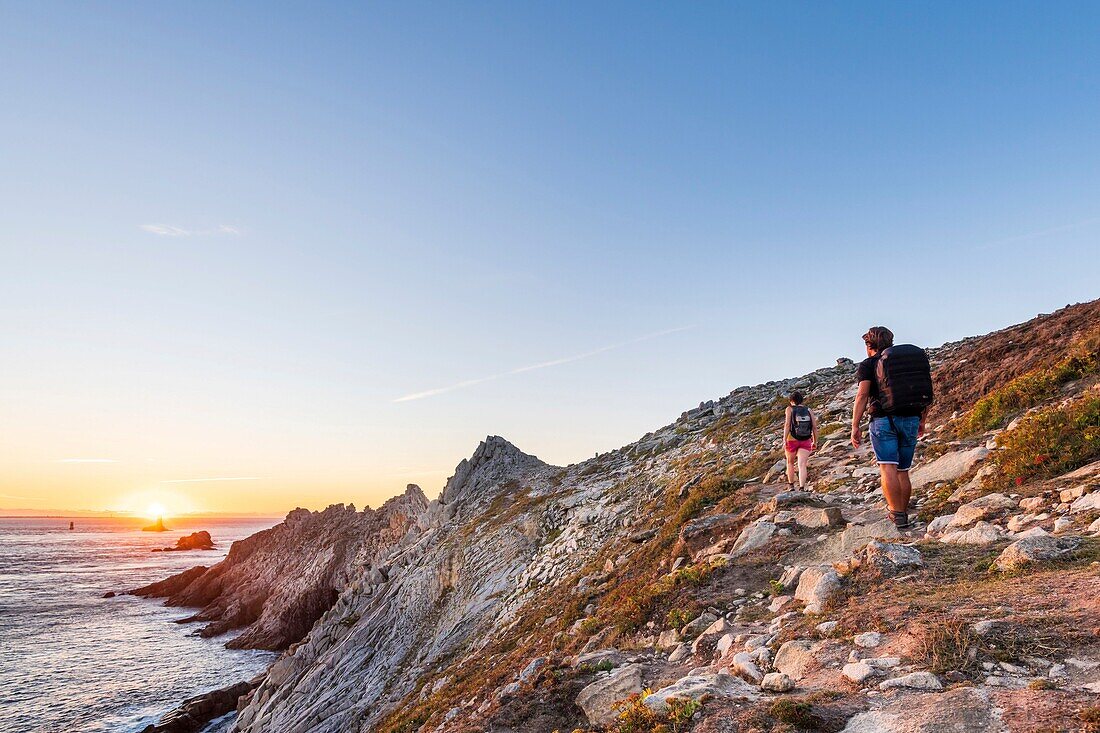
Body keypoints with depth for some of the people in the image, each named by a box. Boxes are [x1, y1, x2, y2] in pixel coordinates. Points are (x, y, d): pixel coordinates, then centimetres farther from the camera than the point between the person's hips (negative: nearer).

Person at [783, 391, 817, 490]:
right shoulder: (808, 410, 7)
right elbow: (815, 427, 4)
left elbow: (787, 424, -13)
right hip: (806, 441, 1)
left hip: (792, 440, -1)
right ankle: (802, 488, -21)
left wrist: (784, 441, -14)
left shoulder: (790, 409, -1)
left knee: (790, 462, 20)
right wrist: (815, 441, 14)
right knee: (802, 465, -6)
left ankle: (791, 485, 29)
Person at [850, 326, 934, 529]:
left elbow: (862, 395, -11)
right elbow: (928, 393, 17)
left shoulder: (868, 364, 1)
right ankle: (904, 516, 19)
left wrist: (855, 426, -11)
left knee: (888, 468, -11)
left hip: (884, 420, -5)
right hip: (911, 420, 5)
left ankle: (897, 515, -20)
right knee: (903, 471, 13)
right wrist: (922, 421, 26)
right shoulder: (917, 357, 17)